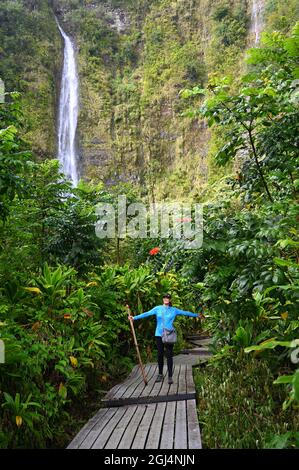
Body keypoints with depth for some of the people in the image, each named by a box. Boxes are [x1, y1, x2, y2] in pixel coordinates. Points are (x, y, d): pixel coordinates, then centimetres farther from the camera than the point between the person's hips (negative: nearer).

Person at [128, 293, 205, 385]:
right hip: (159, 335, 1)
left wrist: (197, 315, 8)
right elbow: (147, 314, -4)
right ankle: (160, 374, 22)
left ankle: (170, 376, 5)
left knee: (169, 356, -2)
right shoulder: (157, 308, 4)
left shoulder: (174, 310, 7)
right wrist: (134, 317, -13)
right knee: (160, 355, 6)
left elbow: (185, 313, 10)